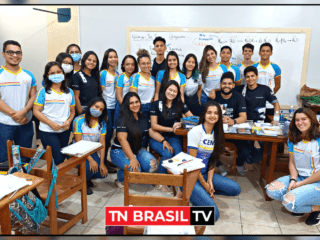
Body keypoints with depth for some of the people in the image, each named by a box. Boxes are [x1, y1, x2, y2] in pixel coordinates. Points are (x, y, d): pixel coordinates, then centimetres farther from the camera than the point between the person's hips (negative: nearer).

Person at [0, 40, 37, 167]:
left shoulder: (28, 75, 7)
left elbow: (33, 96, 3)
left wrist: (23, 112, -14)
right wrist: (14, 114, -17)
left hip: (26, 123, 3)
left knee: (25, 157, 13)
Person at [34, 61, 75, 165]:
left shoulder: (69, 92, 7)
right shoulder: (43, 91, -4)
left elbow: (72, 111, 13)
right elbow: (36, 111, -7)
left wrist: (68, 121, -8)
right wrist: (51, 123, -17)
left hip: (65, 131, 4)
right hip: (47, 131, -4)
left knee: (62, 158, 15)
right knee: (58, 160, -9)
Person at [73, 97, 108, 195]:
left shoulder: (102, 123, 0)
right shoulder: (79, 120, -15)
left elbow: (102, 143, -4)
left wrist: (102, 163, -12)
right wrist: (90, 160, -26)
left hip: (92, 152, 5)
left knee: (103, 173, -14)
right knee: (90, 168, -30)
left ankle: (86, 177, 19)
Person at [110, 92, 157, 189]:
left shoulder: (143, 118, 9)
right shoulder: (122, 119, -13)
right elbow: (122, 139, -22)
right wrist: (132, 158, -29)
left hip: (137, 150, 6)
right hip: (119, 151, -6)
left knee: (152, 165, -20)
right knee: (134, 169, -31)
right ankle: (119, 180, 4)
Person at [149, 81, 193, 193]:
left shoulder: (180, 105, 10)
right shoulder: (156, 104, 2)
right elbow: (154, 125, -3)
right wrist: (171, 129, -11)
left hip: (173, 137, 2)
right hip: (157, 137, -2)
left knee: (178, 153, -31)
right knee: (167, 154, -30)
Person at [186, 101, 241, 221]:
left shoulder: (217, 133, 6)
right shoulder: (196, 131, -15)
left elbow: (213, 160, 5)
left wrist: (210, 181, -7)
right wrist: (204, 184, -12)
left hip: (205, 173, 7)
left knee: (236, 189, -2)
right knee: (213, 214, -16)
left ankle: (203, 195, 6)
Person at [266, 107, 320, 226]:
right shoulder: (293, 138, 4)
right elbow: (292, 162, 7)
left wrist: (301, 184, -14)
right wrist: (293, 180, -10)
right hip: (299, 176, 7)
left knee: (289, 202, -27)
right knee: (271, 190, -14)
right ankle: (298, 205, 8)